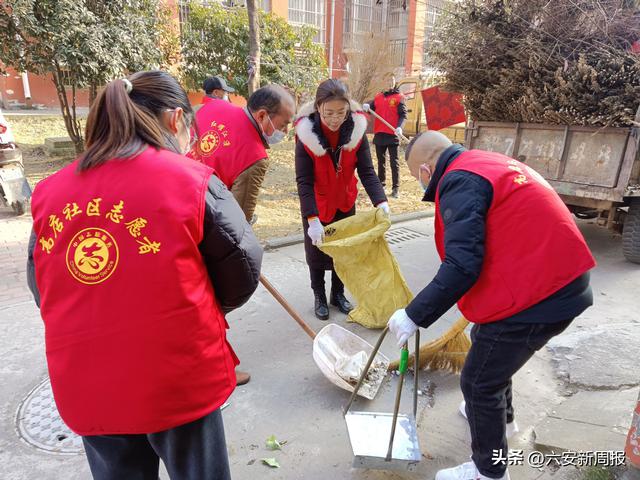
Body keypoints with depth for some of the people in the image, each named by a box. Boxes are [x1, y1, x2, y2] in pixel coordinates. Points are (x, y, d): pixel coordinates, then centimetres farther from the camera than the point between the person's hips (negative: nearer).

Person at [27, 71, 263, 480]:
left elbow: (45, 290, 7)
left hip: (83, 385, 4)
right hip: (178, 381, -4)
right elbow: (242, 273, -7)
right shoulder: (192, 181, -15)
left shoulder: (50, 191, -2)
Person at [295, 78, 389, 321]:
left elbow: (366, 171, -17)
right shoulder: (306, 133, -25)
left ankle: (338, 293, 36)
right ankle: (319, 297, 31)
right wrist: (312, 219, -35)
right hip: (316, 205, -2)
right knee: (317, 252, 10)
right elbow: (304, 181, -26)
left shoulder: (357, 128, -19)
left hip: (345, 202, 3)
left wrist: (380, 202, -33)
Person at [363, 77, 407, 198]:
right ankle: (381, 184, 26)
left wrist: (399, 127, -24)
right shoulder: (378, 97, 14)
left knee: (394, 162, -3)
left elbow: (403, 114, -6)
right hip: (379, 134, 5)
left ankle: (396, 188, -1)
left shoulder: (399, 97, 1)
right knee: (381, 161, 14)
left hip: (393, 134, -4)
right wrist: (367, 106, -17)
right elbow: (371, 106, 7)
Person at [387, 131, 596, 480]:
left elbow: (462, 266, -26)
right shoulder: (489, 164, 14)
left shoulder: (460, 182, -17)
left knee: (479, 383, 6)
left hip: (533, 298, -10)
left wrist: (414, 315, -20)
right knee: (486, 342, 30)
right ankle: (501, 417, 52)